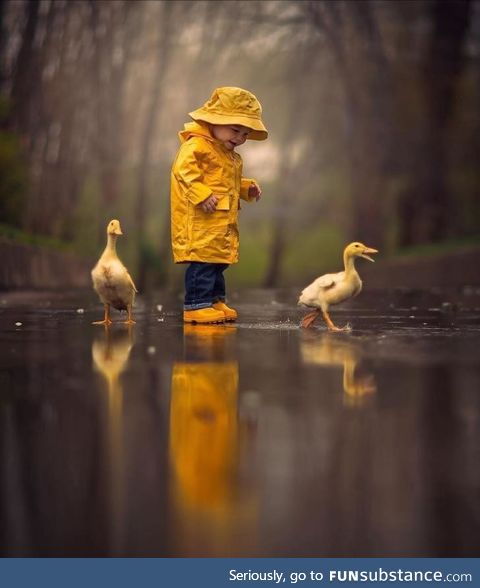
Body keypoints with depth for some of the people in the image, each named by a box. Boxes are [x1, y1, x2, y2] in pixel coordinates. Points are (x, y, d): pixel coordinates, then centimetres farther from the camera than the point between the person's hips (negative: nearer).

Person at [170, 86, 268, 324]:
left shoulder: (230, 155, 20)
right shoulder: (197, 145, -12)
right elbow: (184, 169, -24)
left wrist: (247, 188, 15)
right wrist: (202, 195, -31)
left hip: (223, 221, 10)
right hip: (200, 219, -10)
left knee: (218, 260, 13)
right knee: (203, 259, -12)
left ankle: (215, 300, 23)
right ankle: (197, 305, -10)